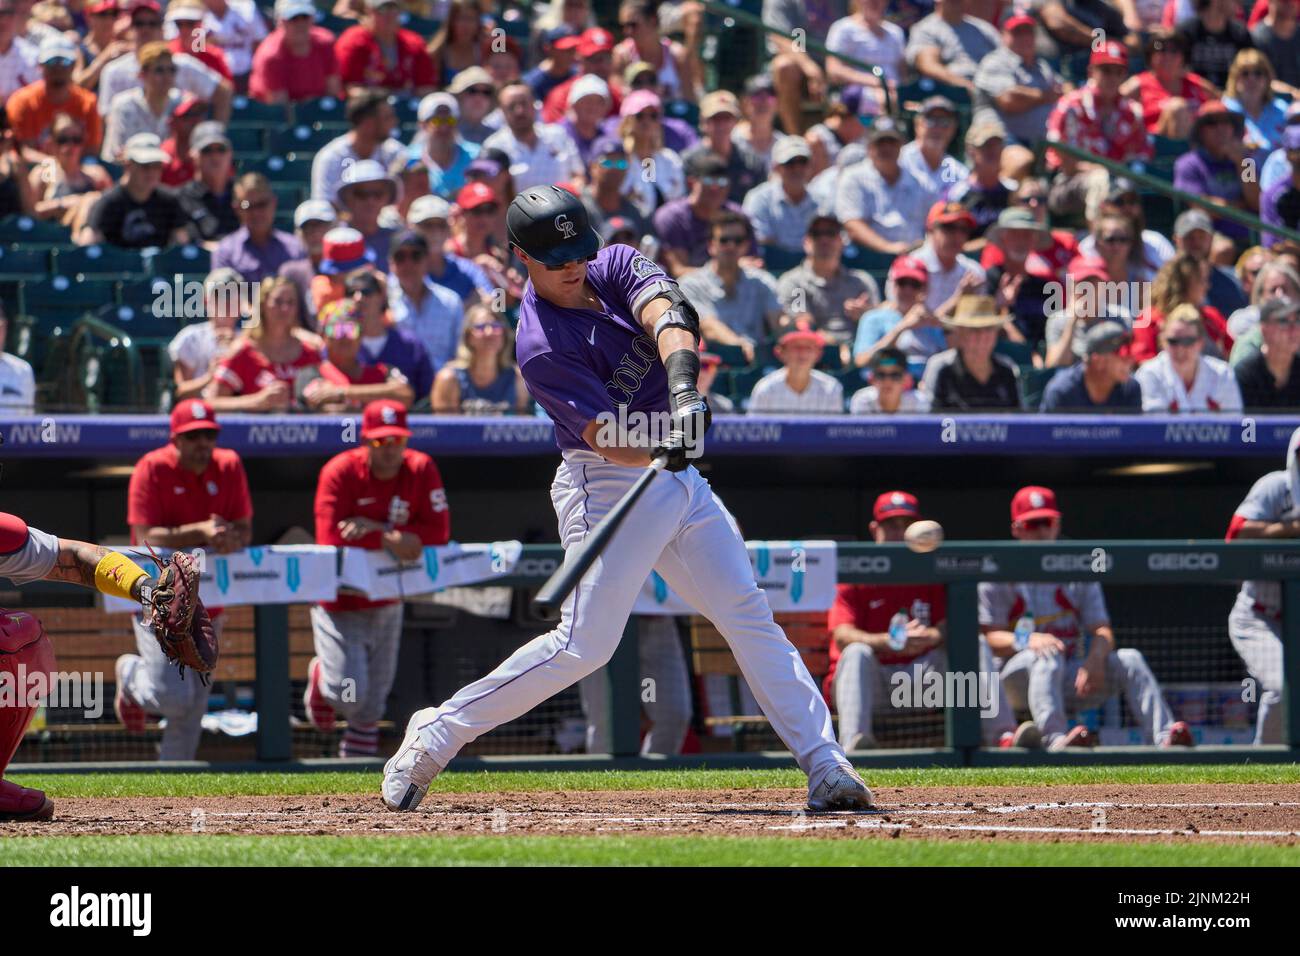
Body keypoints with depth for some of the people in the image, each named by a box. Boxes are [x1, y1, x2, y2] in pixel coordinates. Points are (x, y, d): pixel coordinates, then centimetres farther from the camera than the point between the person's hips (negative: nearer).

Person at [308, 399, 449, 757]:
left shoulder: (421, 469, -7)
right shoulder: (340, 472, -17)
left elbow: (437, 532, -14)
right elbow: (332, 541, -25)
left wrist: (373, 528, -22)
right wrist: (390, 540, -25)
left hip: (387, 604, 4)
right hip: (340, 603, -4)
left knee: (371, 706, 10)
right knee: (349, 694, -11)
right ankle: (321, 678, 23)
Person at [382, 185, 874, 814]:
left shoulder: (615, 267, 0)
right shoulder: (542, 348, -18)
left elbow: (667, 314, -19)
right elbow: (608, 437, -25)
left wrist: (683, 387, -38)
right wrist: (660, 445, -46)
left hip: (678, 479, 7)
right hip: (608, 486, -7)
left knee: (749, 616, 2)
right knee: (584, 644, -13)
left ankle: (825, 767, 1)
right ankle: (436, 734, -1)